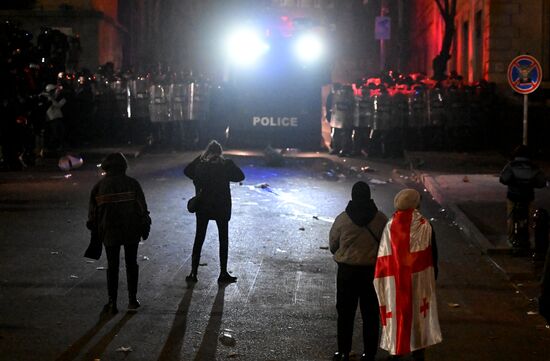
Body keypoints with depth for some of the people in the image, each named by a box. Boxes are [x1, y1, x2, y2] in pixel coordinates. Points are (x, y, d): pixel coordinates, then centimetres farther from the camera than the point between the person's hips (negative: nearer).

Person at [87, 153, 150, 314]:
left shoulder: (99, 187, 1)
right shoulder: (132, 183, -3)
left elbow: (93, 212, 5)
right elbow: (142, 208, -4)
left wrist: (95, 231, 16)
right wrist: (145, 228, 5)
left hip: (109, 233, 0)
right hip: (131, 232, 0)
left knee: (112, 266, 6)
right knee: (131, 264, 13)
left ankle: (112, 302, 3)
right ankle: (132, 299, 16)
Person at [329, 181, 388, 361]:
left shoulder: (342, 219, -10)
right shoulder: (381, 219, -8)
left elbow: (332, 244, 1)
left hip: (347, 270, -1)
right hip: (373, 270, 1)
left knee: (345, 313, 11)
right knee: (370, 314, 10)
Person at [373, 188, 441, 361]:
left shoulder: (390, 227, -8)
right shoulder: (424, 227, -8)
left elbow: (383, 258, -4)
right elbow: (432, 255, -1)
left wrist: (383, 283, 4)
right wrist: (433, 277, 11)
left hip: (395, 281, 0)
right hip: (419, 279, 0)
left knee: (396, 315, 11)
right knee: (418, 314, 11)